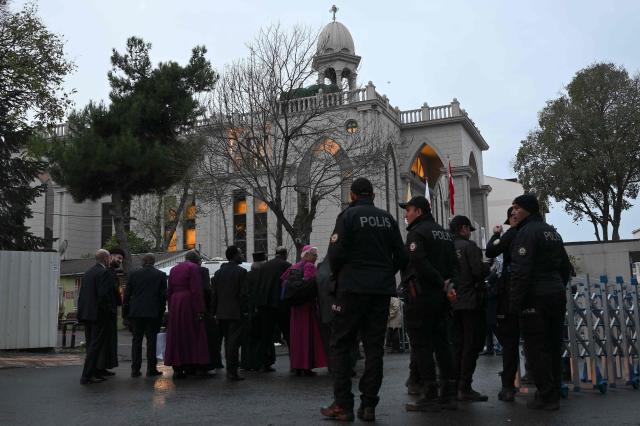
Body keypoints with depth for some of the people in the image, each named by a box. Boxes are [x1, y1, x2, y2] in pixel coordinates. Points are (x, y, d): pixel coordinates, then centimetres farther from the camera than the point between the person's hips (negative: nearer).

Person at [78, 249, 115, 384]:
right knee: (95, 345, -5)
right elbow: (103, 294, -20)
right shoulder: (105, 273, -12)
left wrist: (82, 311, 15)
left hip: (86, 314, 9)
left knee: (91, 345, 14)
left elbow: (82, 294, 13)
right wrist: (107, 309, -8)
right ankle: (86, 376, -6)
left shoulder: (87, 273, 13)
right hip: (98, 315, -8)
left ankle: (93, 373, 20)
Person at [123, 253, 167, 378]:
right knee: (151, 340, 3)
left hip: (135, 312, 1)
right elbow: (163, 295, 0)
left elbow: (127, 294, 4)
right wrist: (161, 312, 8)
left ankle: (135, 369, 7)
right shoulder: (161, 275, 0)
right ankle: (151, 369, 2)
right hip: (153, 313, -1)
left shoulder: (134, 274, 3)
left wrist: (125, 311, 11)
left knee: (136, 340, 7)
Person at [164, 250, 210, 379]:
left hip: (175, 305, 6)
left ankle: (177, 369, 9)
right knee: (191, 336, 0)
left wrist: (171, 308, 18)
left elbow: (169, 291, 16)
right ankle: (191, 365, -3)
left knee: (176, 336, 8)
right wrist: (200, 310, -13)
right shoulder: (193, 268, -5)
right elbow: (196, 291, -13)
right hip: (189, 304, -6)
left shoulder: (174, 269, 16)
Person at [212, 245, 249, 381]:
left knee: (228, 341, 16)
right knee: (234, 342, -3)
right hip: (236, 312, -6)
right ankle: (232, 372, -3)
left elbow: (214, 294, 9)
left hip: (222, 313, 6)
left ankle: (230, 367, 24)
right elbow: (243, 293, -13)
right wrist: (245, 311, -8)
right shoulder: (241, 271, -10)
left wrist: (216, 311, 12)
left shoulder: (218, 272, 9)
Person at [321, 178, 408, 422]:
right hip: (382, 290, 4)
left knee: (340, 345, 4)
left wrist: (338, 277, 6)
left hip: (353, 288, -4)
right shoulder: (387, 218, 8)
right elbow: (401, 256, 7)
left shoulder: (348, 215, -5)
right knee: (374, 347, 7)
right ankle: (368, 406, 7)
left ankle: (343, 405, 1)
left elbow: (336, 253, -12)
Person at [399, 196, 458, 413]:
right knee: (441, 344, 11)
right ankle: (448, 394, 14)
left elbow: (420, 264, -21)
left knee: (421, 346, -3)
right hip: (440, 298, 8)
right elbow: (453, 264, 15)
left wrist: (443, 285, -16)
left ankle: (430, 396, -2)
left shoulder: (417, 233, -10)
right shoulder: (445, 234, 17)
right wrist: (448, 284, 4)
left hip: (420, 296, -8)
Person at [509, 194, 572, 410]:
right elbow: (566, 268, 22)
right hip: (557, 295, 9)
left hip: (535, 298, -9)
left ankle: (546, 397, -3)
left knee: (536, 348, -4)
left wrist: (515, 304, -17)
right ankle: (554, 394, 17)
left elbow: (521, 272, -19)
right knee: (554, 347, 11)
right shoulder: (552, 232, 18)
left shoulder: (527, 232, -11)